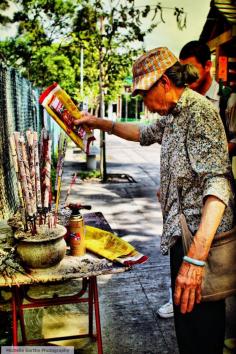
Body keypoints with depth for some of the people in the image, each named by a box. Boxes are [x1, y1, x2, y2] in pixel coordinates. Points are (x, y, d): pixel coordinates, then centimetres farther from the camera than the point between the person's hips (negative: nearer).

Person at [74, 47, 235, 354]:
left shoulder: (199, 112, -17)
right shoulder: (174, 115, 13)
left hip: (200, 239, -9)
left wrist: (196, 257, -36)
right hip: (182, 236, 10)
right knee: (185, 321, 22)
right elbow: (145, 133, 34)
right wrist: (100, 123, 26)